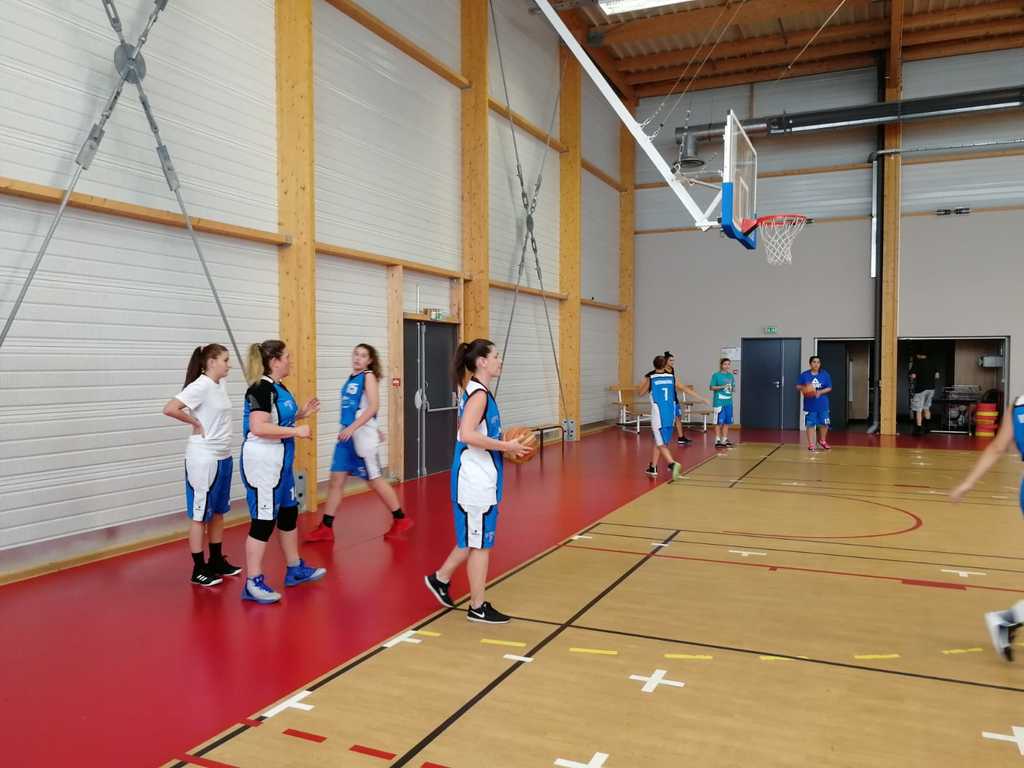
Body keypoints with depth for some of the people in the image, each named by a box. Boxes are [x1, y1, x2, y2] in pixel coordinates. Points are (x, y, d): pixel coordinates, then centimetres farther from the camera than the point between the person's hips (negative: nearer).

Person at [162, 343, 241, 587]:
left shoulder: (221, 384, 7)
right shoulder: (200, 386, -17)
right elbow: (169, 409, -28)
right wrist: (195, 422, -16)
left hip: (223, 457, 8)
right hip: (203, 459, -8)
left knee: (218, 512, 16)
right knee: (200, 515, 3)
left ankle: (217, 561, 29)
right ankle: (199, 569, 12)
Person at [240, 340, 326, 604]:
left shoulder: (279, 388, 11)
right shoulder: (261, 389, -18)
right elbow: (259, 427, -28)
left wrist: (301, 413, 10)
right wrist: (296, 431, -23)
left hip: (279, 461, 10)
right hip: (262, 463, -10)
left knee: (289, 514, 18)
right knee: (263, 521, -3)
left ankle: (294, 569, 32)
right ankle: (253, 584, 7)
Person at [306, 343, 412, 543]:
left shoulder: (369, 376, -9)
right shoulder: (351, 378, 13)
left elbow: (373, 407, -19)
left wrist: (353, 428, -24)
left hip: (362, 436, -7)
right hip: (347, 434, 7)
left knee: (374, 479, 3)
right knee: (336, 479, 6)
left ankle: (401, 519, 18)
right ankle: (326, 528, 12)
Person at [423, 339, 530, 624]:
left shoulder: (477, 392, 12)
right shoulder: (479, 394, -17)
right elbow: (467, 435, -29)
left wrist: (504, 447, 10)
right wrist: (506, 446, -22)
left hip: (480, 478, 10)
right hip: (476, 479, -10)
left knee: (475, 539, 21)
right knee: (479, 542, 2)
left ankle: (440, 578, 34)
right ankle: (478, 607, 15)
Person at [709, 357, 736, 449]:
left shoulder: (731, 375, 11)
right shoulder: (716, 375, -4)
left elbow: (733, 388, 18)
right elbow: (711, 387, -5)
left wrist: (732, 388, -4)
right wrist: (722, 387, -16)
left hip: (728, 402, 5)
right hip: (719, 402, -5)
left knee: (727, 422, 8)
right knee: (719, 422, -2)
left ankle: (725, 440, 16)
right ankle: (717, 441, 4)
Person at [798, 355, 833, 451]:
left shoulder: (825, 375, 0)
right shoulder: (804, 375, -2)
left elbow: (829, 388, 1)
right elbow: (798, 386, 3)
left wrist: (820, 392, -16)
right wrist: (804, 388, -18)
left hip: (823, 404, 1)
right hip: (810, 404, -1)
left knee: (824, 423, 8)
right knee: (810, 424, 1)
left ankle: (822, 440, 31)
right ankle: (811, 444, 9)